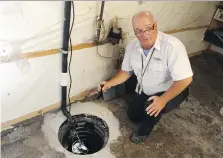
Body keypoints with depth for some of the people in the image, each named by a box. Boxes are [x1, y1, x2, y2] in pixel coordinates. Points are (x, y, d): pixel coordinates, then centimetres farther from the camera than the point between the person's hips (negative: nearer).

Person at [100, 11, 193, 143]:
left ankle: (145, 130, 4)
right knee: (133, 115, 13)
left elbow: (185, 79, -32)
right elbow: (127, 71, 0)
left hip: (171, 92, -5)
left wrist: (163, 100, -36)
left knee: (151, 108, -30)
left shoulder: (172, 46, -33)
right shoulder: (132, 47, -13)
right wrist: (110, 83, -11)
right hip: (145, 91, 6)